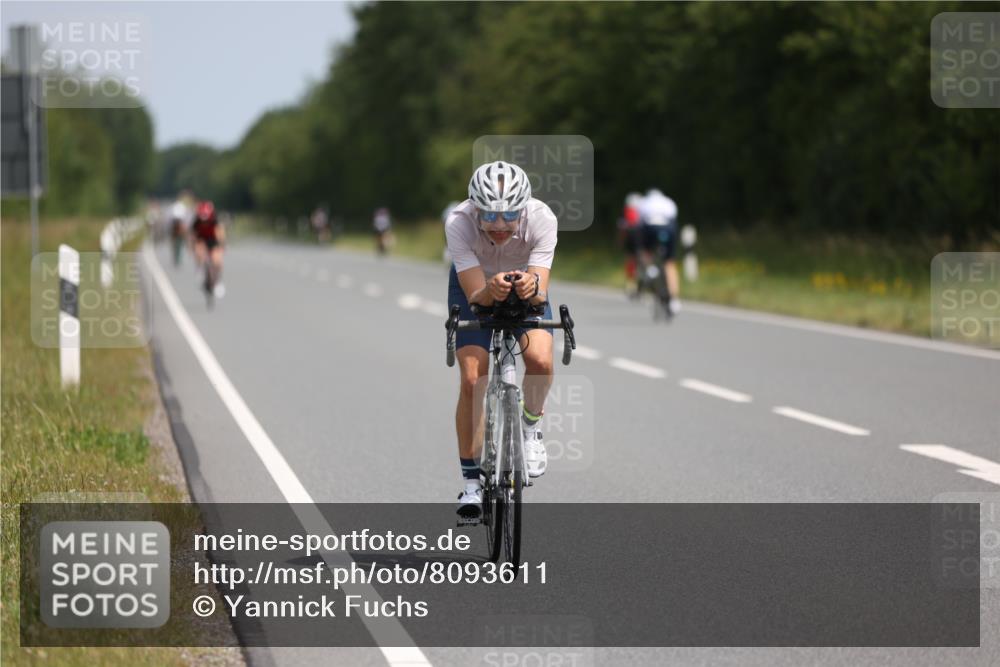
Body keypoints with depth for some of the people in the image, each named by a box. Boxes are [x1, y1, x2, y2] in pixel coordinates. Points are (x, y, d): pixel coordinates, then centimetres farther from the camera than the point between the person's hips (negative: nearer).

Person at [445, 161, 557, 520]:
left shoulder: (542, 218, -35)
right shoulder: (459, 222, -36)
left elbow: (541, 294, -37)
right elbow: (476, 295, -37)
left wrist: (532, 288, -59)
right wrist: (491, 290, -59)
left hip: (526, 290, 0)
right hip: (475, 287, 0)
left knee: (540, 359, -26)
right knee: (472, 379, -15)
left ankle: (530, 427, 4)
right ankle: (471, 481, -2)